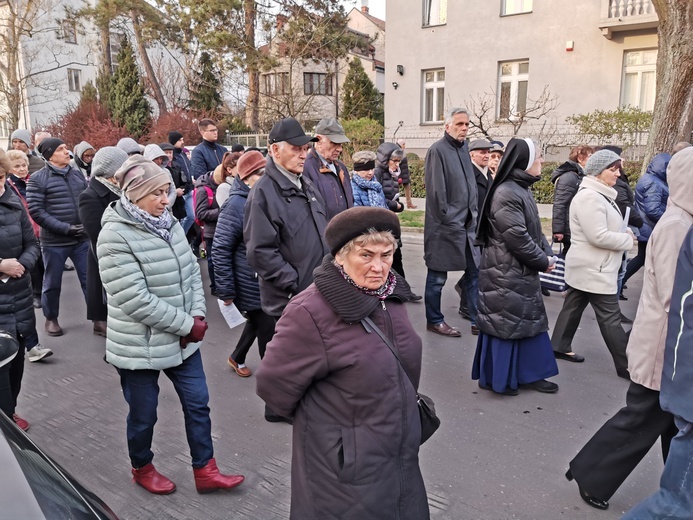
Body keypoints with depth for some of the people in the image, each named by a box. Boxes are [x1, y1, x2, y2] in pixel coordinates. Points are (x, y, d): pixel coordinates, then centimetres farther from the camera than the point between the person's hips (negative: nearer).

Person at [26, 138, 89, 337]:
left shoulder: (78, 174, 7)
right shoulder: (37, 179, -7)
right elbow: (36, 211, -11)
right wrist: (66, 228, -18)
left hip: (82, 239, 3)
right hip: (54, 242, -3)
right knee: (52, 283, 11)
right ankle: (51, 319, 30)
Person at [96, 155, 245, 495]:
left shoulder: (168, 224, 4)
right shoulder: (115, 237, -20)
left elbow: (192, 272, 7)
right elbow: (135, 300, -25)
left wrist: (197, 317, -7)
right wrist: (186, 325, -19)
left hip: (182, 337, 7)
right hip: (140, 346, -6)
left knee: (197, 403, 12)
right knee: (143, 414, 13)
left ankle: (205, 471, 28)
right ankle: (142, 469, 40)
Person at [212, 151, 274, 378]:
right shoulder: (236, 205, -16)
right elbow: (220, 250, -14)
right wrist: (226, 291, -14)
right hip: (251, 284, -7)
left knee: (258, 322, 21)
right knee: (267, 329, 3)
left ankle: (237, 357, 45)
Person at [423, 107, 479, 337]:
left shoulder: (464, 148, 13)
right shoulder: (438, 150, -11)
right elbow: (436, 190, -16)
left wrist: (474, 214, 11)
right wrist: (448, 219, -15)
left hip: (468, 224, 8)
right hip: (445, 226, -8)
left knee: (475, 271, 10)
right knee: (437, 276, 5)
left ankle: (477, 321, 19)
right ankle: (434, 321, 19)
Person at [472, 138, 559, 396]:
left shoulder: (522, 189, 12)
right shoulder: (506, 194, -20)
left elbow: (534, 230, 18)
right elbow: (516, 237, -23)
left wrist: (547, 254, 4)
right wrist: (543, 261, -12)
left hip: (523, 271, 10)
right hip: (505, 272, -10)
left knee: (529, 321, 16)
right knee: (505, 323, 1)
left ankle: (529, 374, 29)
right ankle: (495, 378, 16)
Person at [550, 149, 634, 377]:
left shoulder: (599, 194, 13)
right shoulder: (589, 196, -21)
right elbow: (598, 236, -26)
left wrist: (624, 231, 3)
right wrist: (628, 239, -12)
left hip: (588, 267, 11)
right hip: (594, 270, -11)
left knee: (573, 306, 16)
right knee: (610, 318, -4)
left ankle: (559, 347, 26)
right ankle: (626, 365, 4)